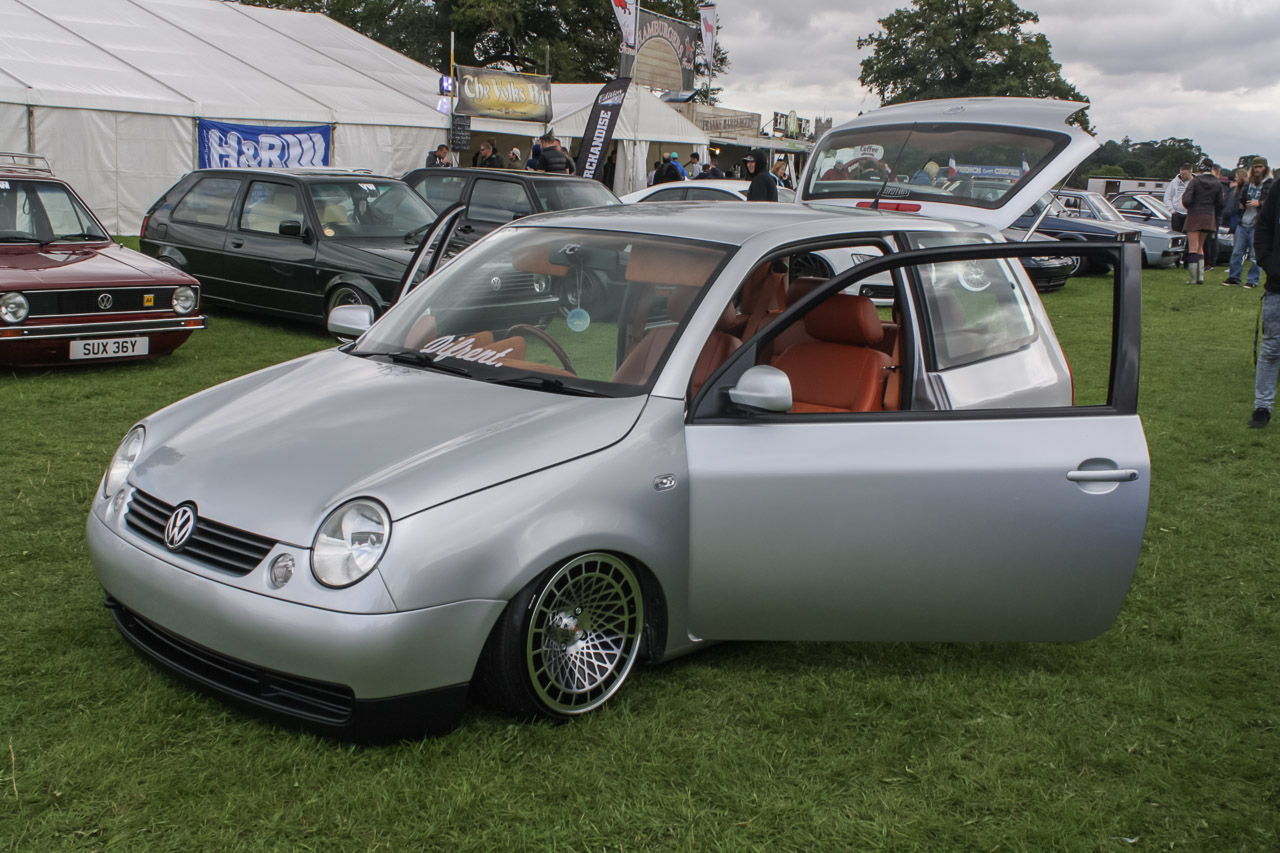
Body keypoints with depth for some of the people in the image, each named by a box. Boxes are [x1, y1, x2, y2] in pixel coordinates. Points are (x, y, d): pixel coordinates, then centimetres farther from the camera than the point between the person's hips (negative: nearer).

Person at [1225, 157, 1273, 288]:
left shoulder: (1271, 185, -2)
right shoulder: (1247, 183, 16)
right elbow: (1238, 197, 27)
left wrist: (1259, 203, -20)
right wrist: (1240, 204, 5)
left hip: (1258, 225, -5)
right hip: (1242, 223, 5)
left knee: (1256, 255, -1)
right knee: (1237, 252, 8)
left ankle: (1253, 280, 6)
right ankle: (1234, 276, 17)